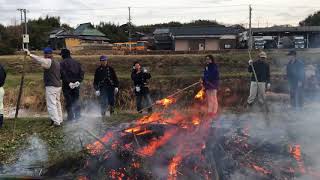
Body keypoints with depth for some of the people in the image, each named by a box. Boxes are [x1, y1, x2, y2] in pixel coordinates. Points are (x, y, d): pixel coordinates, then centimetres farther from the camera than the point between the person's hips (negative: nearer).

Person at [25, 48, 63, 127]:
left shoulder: (49, 62, -14)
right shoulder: (57, 63, 14)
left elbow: (40, 60, -30)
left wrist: (30, 54, -35)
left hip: (51, 86, -9)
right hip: (58, 85, 10)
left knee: (51, 105, -5)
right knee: (57, 103, 19)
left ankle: (56, 122, -6)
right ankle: (60, 119, 28)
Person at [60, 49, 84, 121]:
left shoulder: (62, 63, -6)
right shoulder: (76, 63, 11)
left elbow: (63, 74, -17)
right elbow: (81, 73, 5)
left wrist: (68, 83, -14)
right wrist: (79, 81, -2)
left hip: (67, 86, -5)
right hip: (76, 85, 5)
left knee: (69, 102, 0)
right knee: (76, 101, 13)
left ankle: (71, 118, 0)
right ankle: (78, 116, 15)